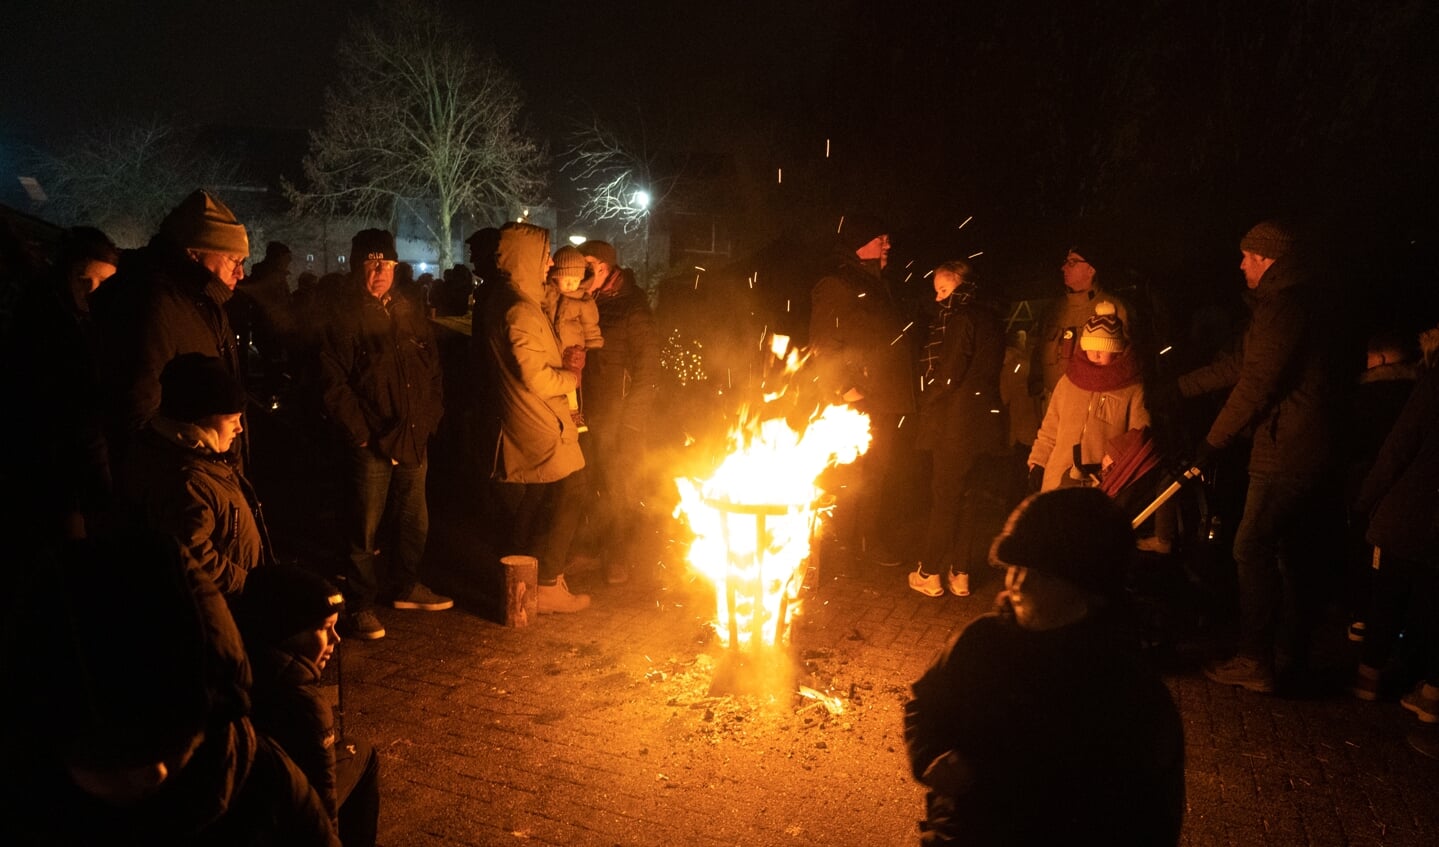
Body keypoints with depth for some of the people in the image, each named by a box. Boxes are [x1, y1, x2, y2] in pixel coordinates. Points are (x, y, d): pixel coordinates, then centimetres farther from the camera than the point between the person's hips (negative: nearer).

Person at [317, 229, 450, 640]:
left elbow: (432, 367, 16)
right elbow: (334, 386, -10)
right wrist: (359, 433, -13)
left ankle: (404, 586, 34)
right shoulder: (344, 318, -7)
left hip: (414, 438, 6)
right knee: (365, 528, 4)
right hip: (372, 442, -6)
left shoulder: (409, 312, 11)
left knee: (415, 520, 16)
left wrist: (430, 417, 7)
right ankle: (361, 604, 17)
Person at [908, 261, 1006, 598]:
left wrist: (927, 403, -4)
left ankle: (930, 573, 10)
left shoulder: (959, 317, -13)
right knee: (959, 497, 14)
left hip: (954, 422, -8)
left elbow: (949, 373, -19)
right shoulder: (990, 318, 13)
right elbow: (987, 370, 15)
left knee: (945, 497, 0)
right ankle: (958, 573, 19)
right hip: (981, 417, 8)